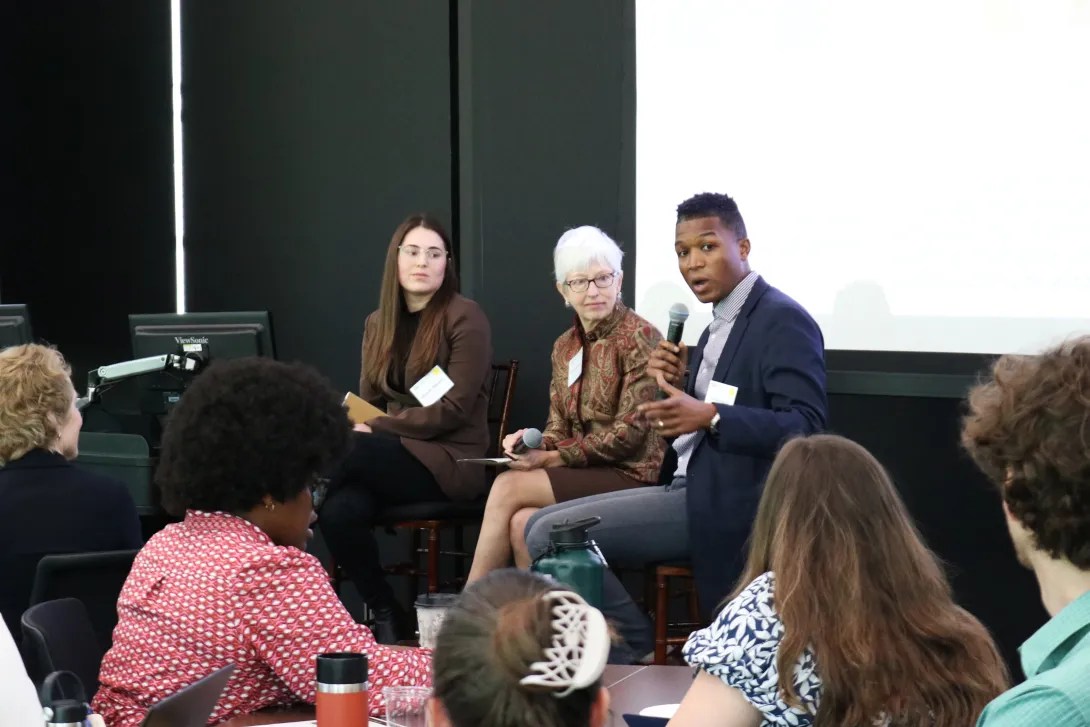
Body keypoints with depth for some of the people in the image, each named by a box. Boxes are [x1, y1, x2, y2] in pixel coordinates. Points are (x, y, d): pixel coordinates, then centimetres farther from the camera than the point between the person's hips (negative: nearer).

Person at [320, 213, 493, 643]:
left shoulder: (465, 318, -5)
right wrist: (353, 424, -10)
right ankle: (387, 618, -12)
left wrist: (375, 428, -17)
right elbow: (367, 401, 15)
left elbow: (454, 410, -12)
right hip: (392, 455, 5)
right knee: (340, 512, -29)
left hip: (451, 461, -5)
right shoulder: (378, 324, 15)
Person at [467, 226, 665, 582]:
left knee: (508, 486, -18)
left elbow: (629, 433, -14)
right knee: (522, 523, -25)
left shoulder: (640, 338, -9)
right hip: (586, 476, 6)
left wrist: (550, 458, -14)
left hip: (631, 475, -6)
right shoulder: (565, 347, 14)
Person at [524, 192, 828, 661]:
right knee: (543, 527, 7)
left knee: (551, 536, -16)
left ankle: (633, 649, 0)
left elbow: (804, 427, -21)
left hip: (724, 505, -10)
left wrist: (709, 416, -33)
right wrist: (673, 386, 0)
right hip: (692, 490, 10)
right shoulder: (719, 327, 18)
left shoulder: (783, 322, -11)